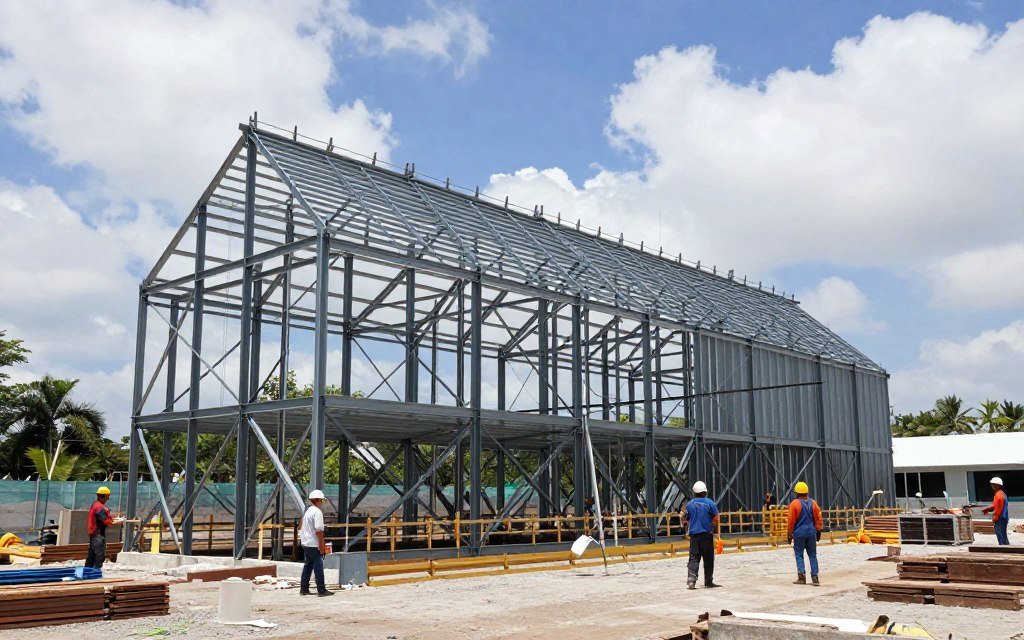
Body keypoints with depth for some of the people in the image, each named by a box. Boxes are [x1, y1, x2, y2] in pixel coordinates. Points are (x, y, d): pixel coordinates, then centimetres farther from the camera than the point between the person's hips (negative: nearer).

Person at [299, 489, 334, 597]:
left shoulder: (308, 511, 14)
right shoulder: (317, 512, -15)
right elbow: (319, 530, -20)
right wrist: (322, 545, -16)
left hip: (306, 543, 9)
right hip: (314, 545, -9)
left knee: (308, 566, 14)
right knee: (318, 567, -4)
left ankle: (304, 589, 18)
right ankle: (321, 590, -3)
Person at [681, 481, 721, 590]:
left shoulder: (689, 504, 4)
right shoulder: (709, 503, -5)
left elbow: (685, 521, 8)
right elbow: (715, 520, -5)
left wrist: (682, 515, 29)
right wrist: (715, 531, 9)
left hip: (694, 534, 2)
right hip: (707, 534, -2)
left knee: (693, 558, 3)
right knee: (708, 559, 8)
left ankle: (691, 581, -11)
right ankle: (708, 582, 12)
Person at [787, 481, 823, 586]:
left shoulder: (794, 504, -8)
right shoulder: (813, 503, 4)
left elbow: (791, 520, -6)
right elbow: (818, 518, 7)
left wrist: (790, 534, 2)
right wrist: (818, 531, 16)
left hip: (799, 533, -4)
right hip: (811, 532, 4)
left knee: (799, 555, 4)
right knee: (812, 555, 8)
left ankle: (802, 576, -2)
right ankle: (815, 577, 5)